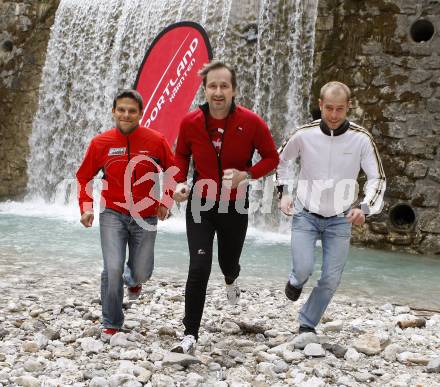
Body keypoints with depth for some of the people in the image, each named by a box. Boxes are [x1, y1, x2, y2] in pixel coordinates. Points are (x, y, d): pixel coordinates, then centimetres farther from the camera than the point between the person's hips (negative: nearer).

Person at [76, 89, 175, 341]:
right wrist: (86, 208, -2)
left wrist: (166, 202, -1)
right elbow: (84, 177, 8)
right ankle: (111, 324, 6)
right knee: (113, 269, -14)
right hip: (113, 214, -1)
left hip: (146, 217, 1)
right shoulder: (101, 143, -5)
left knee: (141, 273, 7)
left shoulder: (156, 141, -7)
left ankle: (133, 279, 48)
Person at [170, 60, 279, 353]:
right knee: (199, 268, -12)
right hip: (200, 203, 0)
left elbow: (272, 158, -2)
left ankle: (231, 280, 60)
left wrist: (247, 174, -20)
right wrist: (180, 182, -8)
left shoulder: (251, 123, -14)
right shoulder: (190, 123, -10)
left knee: (228, 261, 18)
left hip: (235, 207, 1)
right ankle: (191, 335, -1)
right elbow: (182, 155, 10)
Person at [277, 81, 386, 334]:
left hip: (340, 220, 1)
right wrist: (284, 192, -1)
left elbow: (378, 178, -5)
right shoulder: (304, 134, -11)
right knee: (304, 269, -15)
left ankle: (307, 325, 22)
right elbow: (281, 159, 9)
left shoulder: (361, 139, -12)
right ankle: (296, 282, 23)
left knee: (331, 279, 0)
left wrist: (365, 207, -21)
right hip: (306, 215, -1)